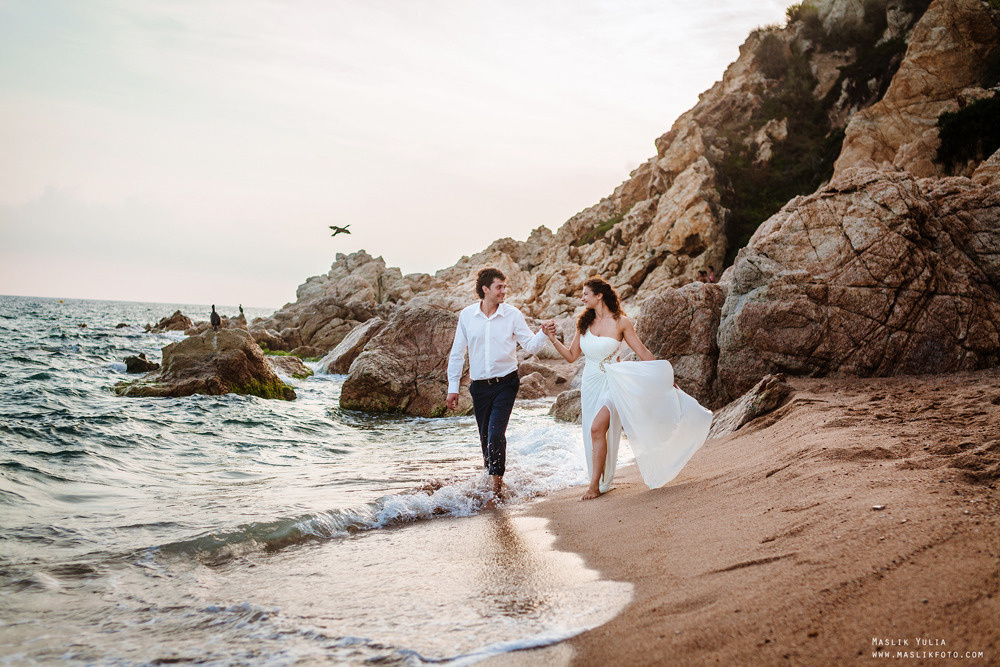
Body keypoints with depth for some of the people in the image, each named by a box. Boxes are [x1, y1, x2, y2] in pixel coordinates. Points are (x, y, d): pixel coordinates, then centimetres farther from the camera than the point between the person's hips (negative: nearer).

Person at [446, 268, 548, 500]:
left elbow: (531, 346, 1)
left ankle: (497, 484, -4)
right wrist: (453, 387, 6)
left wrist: (543, 333, -20)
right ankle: (491, 477, 30)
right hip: (480, 385, 2)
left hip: (505, 383, -2)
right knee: (485, 436, 9)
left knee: (496, 433, -14)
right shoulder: (466, 315, 2)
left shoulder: (512, 315, -2)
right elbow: (457, 352, 8)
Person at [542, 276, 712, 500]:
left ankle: (596, 485, -13)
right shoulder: (584, 323, 7)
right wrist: (552, 338, 1)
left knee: (597, 428, -20)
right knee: (592, 433, 9)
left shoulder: (620, 322, -6)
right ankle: (601, 480, 25)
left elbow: (643, 353, -1)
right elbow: (571, 356, 11)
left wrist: (664, 378, 0)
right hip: (590, 384, 5)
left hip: (612, 383, -5)